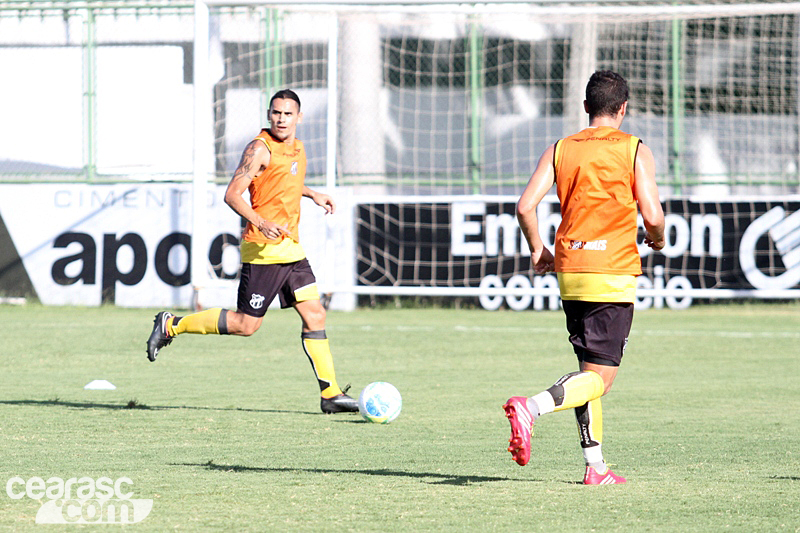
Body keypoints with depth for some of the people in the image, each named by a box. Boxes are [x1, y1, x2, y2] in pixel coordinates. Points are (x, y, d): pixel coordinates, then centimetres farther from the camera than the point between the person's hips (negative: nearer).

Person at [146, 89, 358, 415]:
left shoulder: (297, 148, 14)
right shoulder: (260, 148, -12)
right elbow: (232, 194, -17)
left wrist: (313, 195, 27)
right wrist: (260, 222, -30)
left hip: (290, 248, 8)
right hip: (263, 250, -8)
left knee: (314, 315, 1)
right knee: (246, 324, -6)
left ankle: (330, 394, 3)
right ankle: (171, 325, 9)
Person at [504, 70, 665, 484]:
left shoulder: (560, 150, 8)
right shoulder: (635, 152, -2)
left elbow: (525, 206, -1)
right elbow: (652, 215, -9)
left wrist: (537, 250, 15)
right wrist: (656, 239, 13)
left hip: (569, 271, 5)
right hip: (614, 271, -5)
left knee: (589, 370, 15)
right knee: (599, 379, -6)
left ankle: (595, 465, 11)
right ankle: (532, 408, -30)